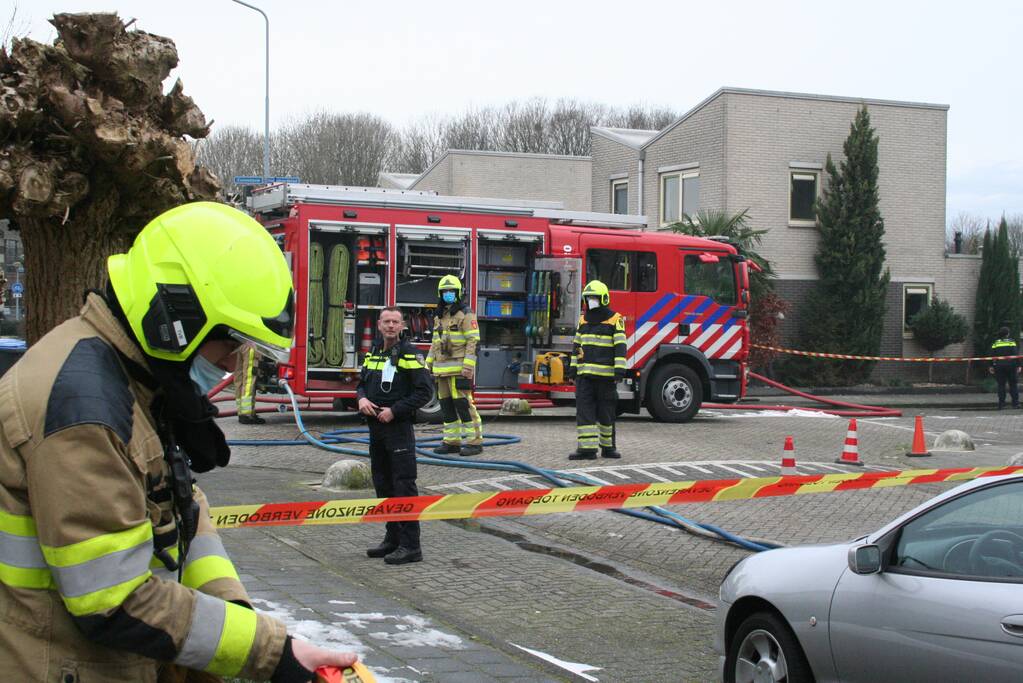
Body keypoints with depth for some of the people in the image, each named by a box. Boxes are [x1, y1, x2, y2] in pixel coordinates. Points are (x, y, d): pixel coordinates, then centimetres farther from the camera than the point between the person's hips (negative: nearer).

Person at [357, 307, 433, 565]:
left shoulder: (410, 355, -8)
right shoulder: (373, 353, 13)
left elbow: (425, 391, -12)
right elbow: (362, 383, 22)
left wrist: (395, 410, -17)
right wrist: (362, 398, -2)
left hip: (399, 427, -8)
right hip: (375, 427, 8)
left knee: (404, 485, -8)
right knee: (383, 485, 13)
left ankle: (410, 546, -6)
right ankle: (393, 539, 24)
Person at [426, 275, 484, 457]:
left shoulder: (465, 314, -6)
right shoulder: (440, 316, 18)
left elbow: (473, 341, -13)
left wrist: (468, 366, -21)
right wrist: (428, 365, 17)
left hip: (459, 368, -8)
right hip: (442, 369, 8)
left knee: (463, 403, -11)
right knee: (446, 405, 7)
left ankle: (474, 441, -7)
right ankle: (452, 441, 12)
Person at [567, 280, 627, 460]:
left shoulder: (615, 320, -4)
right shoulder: (583, 320, 12)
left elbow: (620, 346, -10)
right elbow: (577, 345, 17)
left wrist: (620, 369, -17)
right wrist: (573, 367, 13)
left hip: (606, 375, -4)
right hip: (585, 374, 4)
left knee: (606, 411, 5)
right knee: (584, 410, -4)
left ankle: (608, 447, 17)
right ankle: (587, 448, -6)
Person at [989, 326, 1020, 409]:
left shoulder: (995, 343, 7)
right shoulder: (1012, 342, 0)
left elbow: (992, 355, 4)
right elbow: (1016, 355, -6)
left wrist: (991, 366, 8)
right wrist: (1018, 365, -4)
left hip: (999, 366, 2)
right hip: (1011, 365, -2)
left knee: (1001, 385, 4)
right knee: (1013, 384, 4)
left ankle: (1001, 404, 0)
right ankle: (1015, 403, -1)